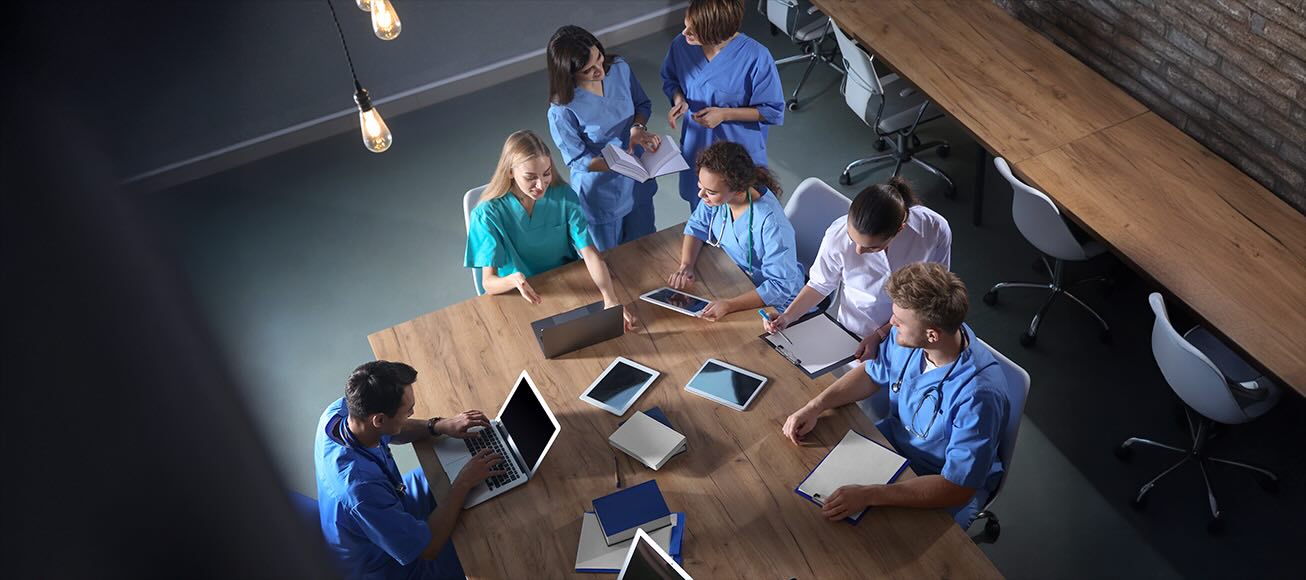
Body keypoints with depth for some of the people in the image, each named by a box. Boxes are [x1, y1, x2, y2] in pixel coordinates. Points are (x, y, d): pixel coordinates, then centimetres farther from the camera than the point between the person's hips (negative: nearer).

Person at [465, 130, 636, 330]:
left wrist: (610, 299, -33)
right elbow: (488, 282, -17)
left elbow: (590, 254, -15)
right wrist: (513, 280, -42)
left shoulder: (564, 196, -9)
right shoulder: (488, 214, -16)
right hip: (518, 299, -1)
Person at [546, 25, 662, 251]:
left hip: (637, 182, 5)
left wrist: (638, 127, -20)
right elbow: (579, 160, -19)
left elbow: (643, 104, 2)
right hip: (600, 193, -4)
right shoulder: (562, 110, -29)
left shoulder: (619, 68, -16)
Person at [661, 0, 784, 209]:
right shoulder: (681, 45, -14)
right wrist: (679, 99, -16)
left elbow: (774, 112, -16)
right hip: (695, 149, 4)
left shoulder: (756, 57, -27)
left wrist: (724, 114, -25)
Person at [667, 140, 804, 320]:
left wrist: (729, 305, -40)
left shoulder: (771, 223, -34)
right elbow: (696, 226, 2)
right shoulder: (718, 194, -16)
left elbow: (781, 287, -31)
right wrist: (686, 266, -15)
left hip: (772, 302, -6)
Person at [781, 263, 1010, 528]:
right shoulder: (908, 337, -16)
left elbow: (958, 488, -33)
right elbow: (873, 374, 5)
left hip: (943, 495, -6)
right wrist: (815, 406, -10)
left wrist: (868, 495, -39)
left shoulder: (978, 394, -36)